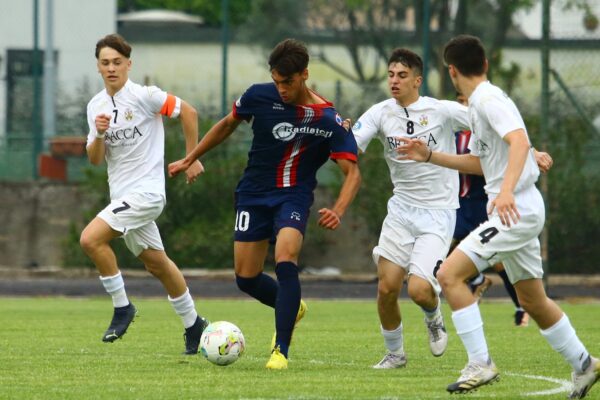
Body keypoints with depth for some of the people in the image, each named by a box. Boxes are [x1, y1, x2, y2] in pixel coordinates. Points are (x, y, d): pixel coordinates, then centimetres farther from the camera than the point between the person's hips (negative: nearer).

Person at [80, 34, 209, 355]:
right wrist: (99, 135, -13)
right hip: (122, 195, 7)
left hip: (145, 192, -7)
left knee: (91, 239, -22)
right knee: (156, 263, 15)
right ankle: (192, 324, 28)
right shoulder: (96, 106, 8)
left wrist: (193, 159, 0)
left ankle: (122, 307, -9)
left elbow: (188, 112, -4)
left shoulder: (144, 96, -11)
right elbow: (95, 160, 8)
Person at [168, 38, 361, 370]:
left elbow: (352, 172, -13)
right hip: (254, 193, 3)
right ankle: (292, 308, 37)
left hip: (294, 196, -3)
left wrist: (338, 212, -31)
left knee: (285, 263, -27)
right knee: (246, 279, 5)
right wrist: (190, 159, 15)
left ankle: (281, 350, -18)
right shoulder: (259, 96, -9)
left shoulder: (328, 121, -16)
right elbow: (228, 124, 10)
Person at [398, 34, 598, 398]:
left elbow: (519, 140, -29)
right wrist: (429, 156, 24)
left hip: (516, 209, -10)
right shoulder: (479, 104, 17)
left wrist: (507, 190, -41)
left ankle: (480, 364, -15)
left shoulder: (489, 99, -13)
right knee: (533, 301, 19)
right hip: (515, 213, 10)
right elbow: (479, 162, 28)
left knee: (450, 274, -16)